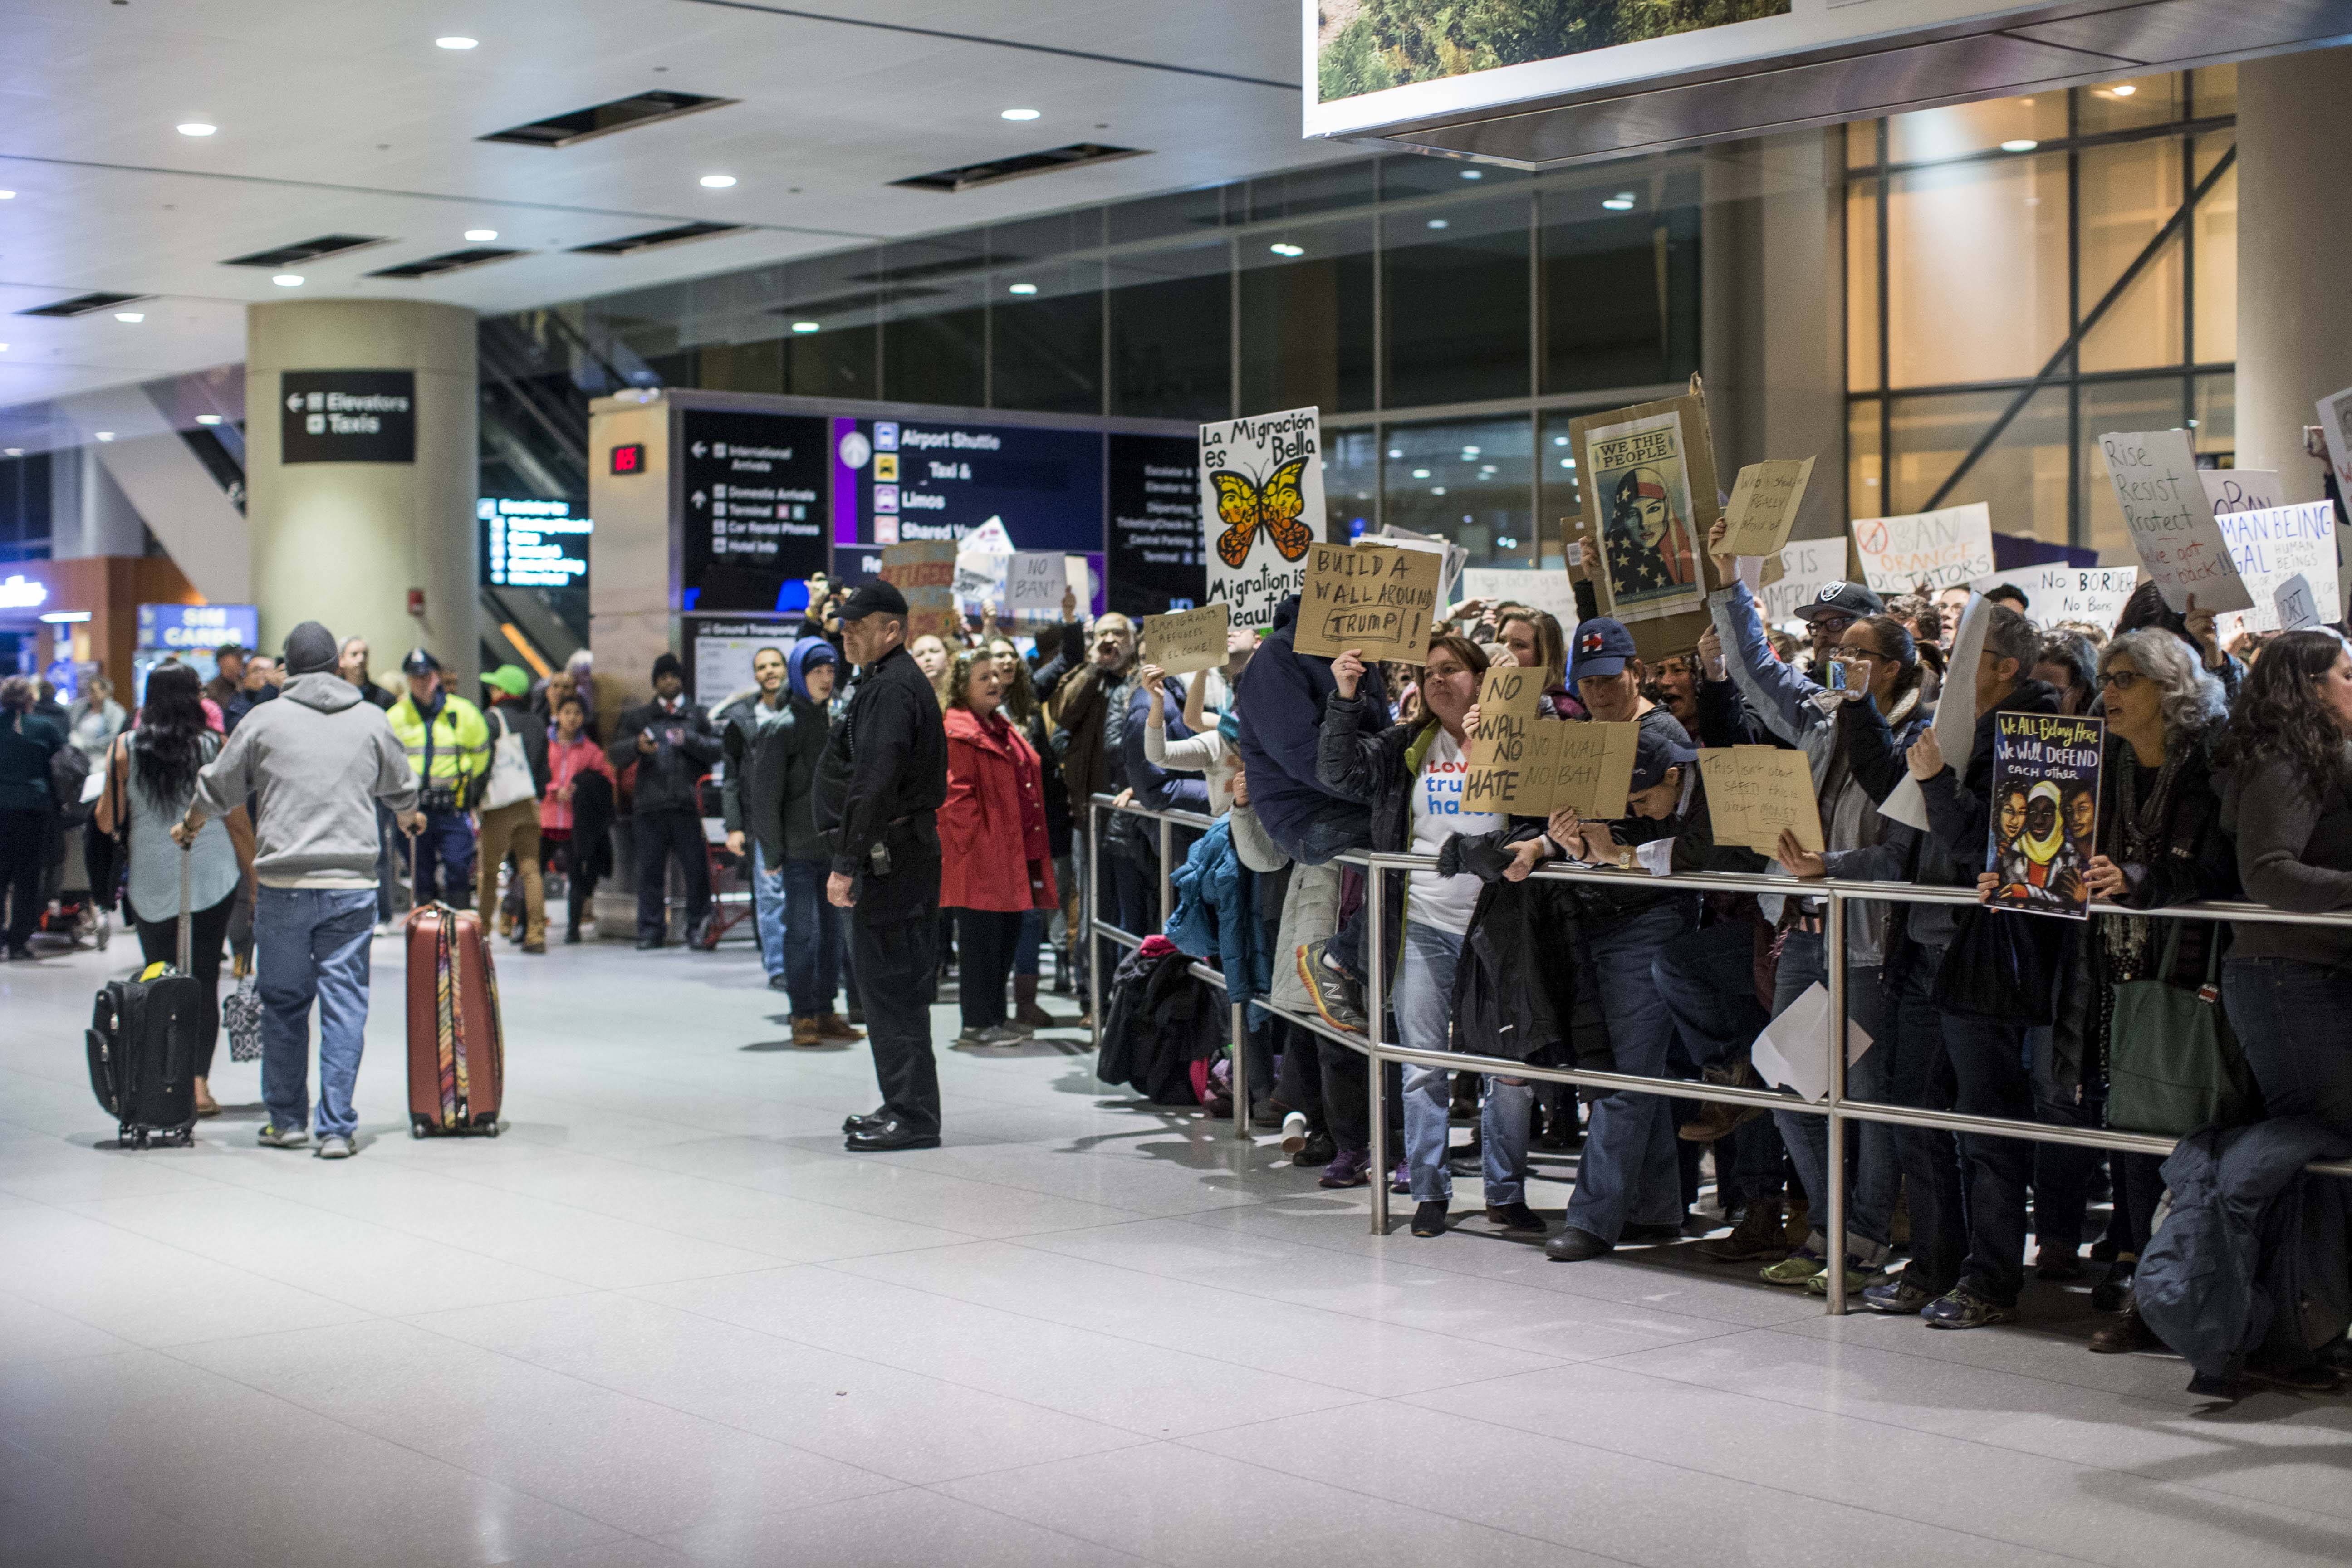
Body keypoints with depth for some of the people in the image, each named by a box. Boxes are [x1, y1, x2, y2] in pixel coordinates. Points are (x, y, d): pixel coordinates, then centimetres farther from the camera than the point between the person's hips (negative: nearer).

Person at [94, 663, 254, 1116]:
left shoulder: (125, 750, -1)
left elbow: (107, 822, 2)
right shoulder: (216, 747, -2)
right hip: (213, 877, -1)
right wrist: (255, 877, 10)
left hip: (151, 881, 1)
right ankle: (198, 1082, -3)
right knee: (204, 980, 5)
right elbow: (238, 823, 0)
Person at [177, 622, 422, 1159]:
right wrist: (411, 819, 46)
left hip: (283, 885, -1)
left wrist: (189, 826, 34)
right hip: (352, 886, 1)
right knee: (345, 1003, 3)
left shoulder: (265, 719, 3)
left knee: (283, 1002, 11)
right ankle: (337, 1128, 1)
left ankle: (287, 1119, 19)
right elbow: (401, 789, 23)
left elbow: (217, 789, 12)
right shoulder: (371, 721, 8)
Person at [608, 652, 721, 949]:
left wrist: (688, 740, -10)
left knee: (696, 869, -4)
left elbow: (717, 749, 5)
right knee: (650, 870, 0)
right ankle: (651, 930, 5)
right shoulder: (637, 716, 19)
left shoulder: (697, 715, 16)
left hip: (688, 805, -1)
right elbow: (615, 754, 11)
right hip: (651, 804, 1)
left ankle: (698, 926, 5)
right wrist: (637, 746, -9)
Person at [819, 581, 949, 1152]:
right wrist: (850, 860, 22)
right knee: (891, 986, 14)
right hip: (901, 857, 11)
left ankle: (912, 1116, -6)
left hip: (891, 859, -11)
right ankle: (903, 1106, 21)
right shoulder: (888, 683, 19)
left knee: (892, 986, -8)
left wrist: (846, 864, -22)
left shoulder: (891, 689, -15)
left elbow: (873, 785, -22)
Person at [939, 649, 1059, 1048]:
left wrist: (1036, 847, 18)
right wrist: (977, 843, -19)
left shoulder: (1003, 729, 19)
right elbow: (955, 796, -17)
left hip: (1013, 857, 9)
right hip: (979, 861, -9)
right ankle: (977, 1025, 2)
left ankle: (996, 1018, 22)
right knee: (982, 938, -4)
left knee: (1007, 937, 13)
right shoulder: (957, 733, -12)